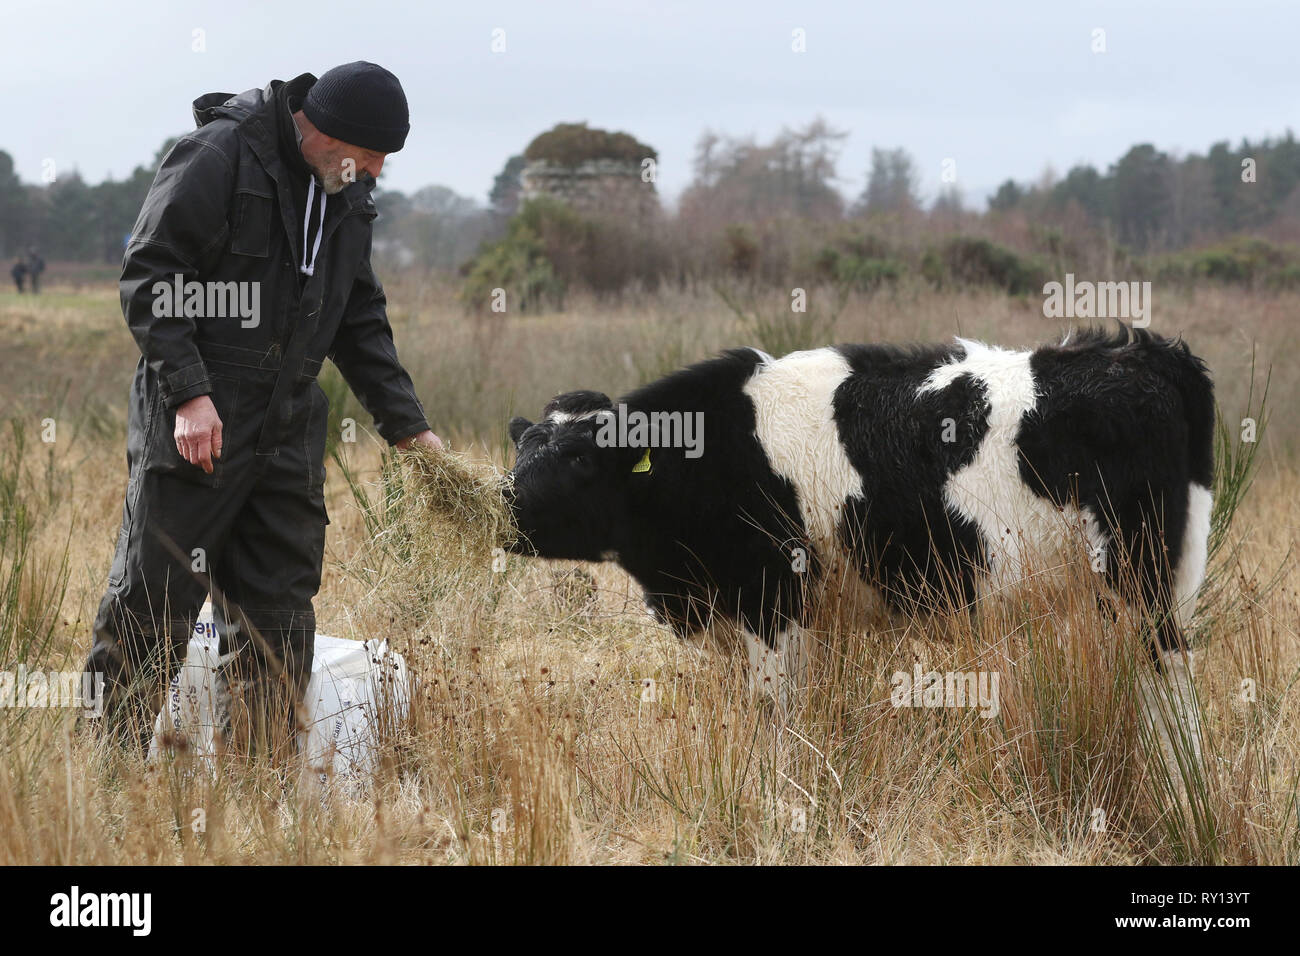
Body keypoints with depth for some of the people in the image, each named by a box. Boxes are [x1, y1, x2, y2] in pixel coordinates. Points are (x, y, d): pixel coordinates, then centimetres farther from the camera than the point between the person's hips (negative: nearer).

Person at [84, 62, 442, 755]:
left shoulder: (347, 196, 13)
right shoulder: (220, 156, -11)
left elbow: (359, 318, 21)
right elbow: (148, 275, -13)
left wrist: (406, 425, 14)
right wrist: (188, 391, -20)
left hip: (288, 436, 7)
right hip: (194, 421, -7)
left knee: (278, 619, 7)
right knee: (153, 609, -4)